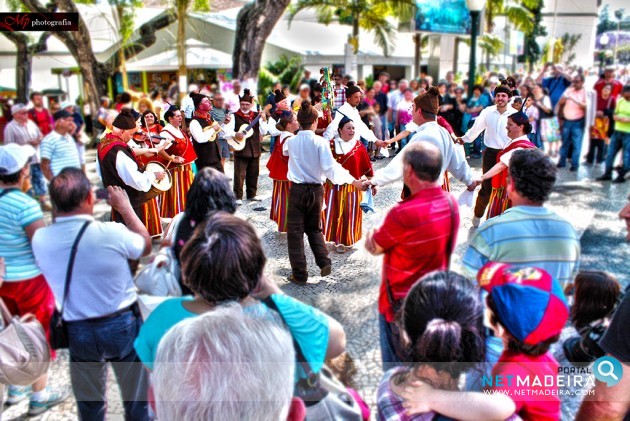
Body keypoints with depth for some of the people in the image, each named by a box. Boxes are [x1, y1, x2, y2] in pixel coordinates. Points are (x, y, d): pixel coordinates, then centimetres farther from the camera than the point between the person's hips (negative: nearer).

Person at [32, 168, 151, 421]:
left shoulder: (40, 239, -13)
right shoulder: (112, 233, -23)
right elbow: (146, 245, -1)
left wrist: (59, 208, 6)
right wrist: (125, 207, 5)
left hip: (77, 331, 3)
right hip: (122, 324, -2)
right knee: (136, 399, 18)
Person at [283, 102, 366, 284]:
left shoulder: (291, 141, -2)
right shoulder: (321, 142, -10)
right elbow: (331, 168, -16)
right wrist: (353, 181, -11)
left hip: (297, 189, -1)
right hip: (316, 190, 1)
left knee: (295, 231, 6)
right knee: (314, 228, 22)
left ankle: (299, 274, 7)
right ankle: (324, 262, 9)